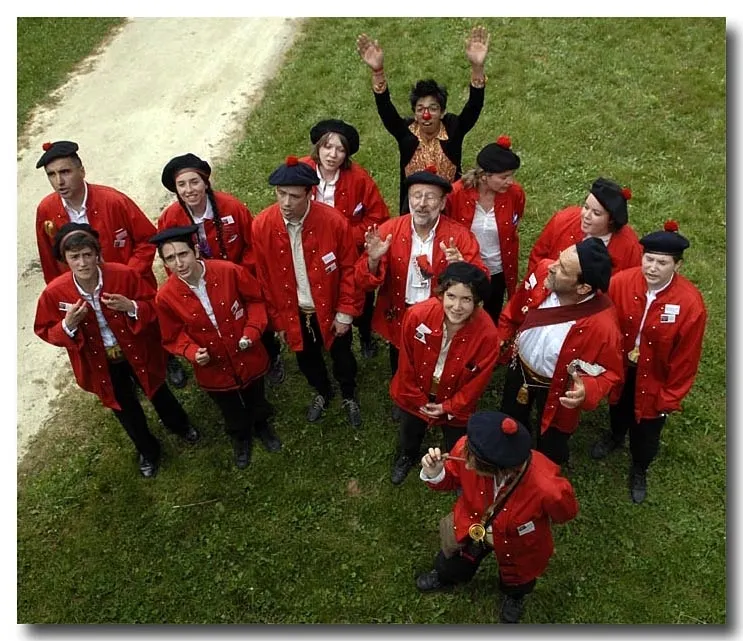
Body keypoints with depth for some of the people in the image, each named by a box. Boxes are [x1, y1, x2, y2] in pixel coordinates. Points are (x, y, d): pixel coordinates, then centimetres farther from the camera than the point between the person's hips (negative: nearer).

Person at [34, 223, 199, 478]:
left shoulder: (124, 274, -25)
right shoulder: (54, 292, -22)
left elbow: (154, 305, -14)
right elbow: (45, 332, -8)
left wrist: (132, 308, -34)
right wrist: (67, 326, -29)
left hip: (137, 352, -1)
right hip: (100, 363, 1)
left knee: (158, 392, 25)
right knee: (125, 408, 22)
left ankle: (181, 426, 58)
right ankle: (148, 451, 50)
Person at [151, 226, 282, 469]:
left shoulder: (229, 271, -25)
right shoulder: (165, 297, -21)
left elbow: (256, 299, -8)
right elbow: (173, 337, -6)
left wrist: (252, 330, -20)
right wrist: (192, 352, -24)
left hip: (248, 356, 0)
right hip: (214, 368, 0)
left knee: (256, 399, 29)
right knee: (232, 412, 27)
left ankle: (262, 426, 63)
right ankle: (240, 437, 61)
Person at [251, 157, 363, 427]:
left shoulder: (334, 221, -24)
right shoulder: (262, 225, -18)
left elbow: (349, 269, -13)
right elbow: (264, 277, -7)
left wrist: (346, 312, -10)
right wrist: (277, 319, -1)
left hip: (331, 308, -2)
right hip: (293, 312, 2)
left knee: (341, 356, 20)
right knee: (306, 358, 25)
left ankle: (349, 397, 51)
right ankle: (322, 392, 56)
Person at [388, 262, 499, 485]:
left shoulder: (487, 333, -33)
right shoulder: (417, 315, -32)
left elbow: (478, 381, -17)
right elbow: (406, 364, -16)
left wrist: (448, 407, -11)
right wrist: (418, 399, -8)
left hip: (456, 401, -1)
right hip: (415, 394, 2)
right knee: (410, 431, 32)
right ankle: (406, 457, 67)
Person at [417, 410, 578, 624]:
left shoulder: (548, 487, -45)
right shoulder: (467, 449, -37)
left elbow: (565, 512, -18)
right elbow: (452, 478, -13)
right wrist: (434, 474, -34)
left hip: (517, 544, -2)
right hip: (471, 527, 2)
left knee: (515, 580, 32)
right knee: (452, 566, 31)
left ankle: (513, 597, 70)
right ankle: (444, 577, 69)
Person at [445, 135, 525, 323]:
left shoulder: (516, 194, -16)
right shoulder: (456, 193, -22)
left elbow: (513, 234, 2)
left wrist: (513, 277, 7)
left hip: (498, 272, 2)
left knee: (493, 320, 23)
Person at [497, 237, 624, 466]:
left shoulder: (603, 325, -39)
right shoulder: (543, 271, -27)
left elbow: (611, 371, -20)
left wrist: (588, 390, -39)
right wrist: (501, 340, 0)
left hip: (556, 391, -4)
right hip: (519, 368, 4)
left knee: (549, 450, 24)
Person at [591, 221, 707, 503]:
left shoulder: (690, 303, -27)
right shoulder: (621, 282, -24)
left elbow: (686, 357, -17)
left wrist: (671, 397, -9)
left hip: (655, 378, -2)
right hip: (619, 367, 2)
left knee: (646, 430, 19)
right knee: (618, 409, 31)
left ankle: (639, 470, 51)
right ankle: (615, 436, 66)